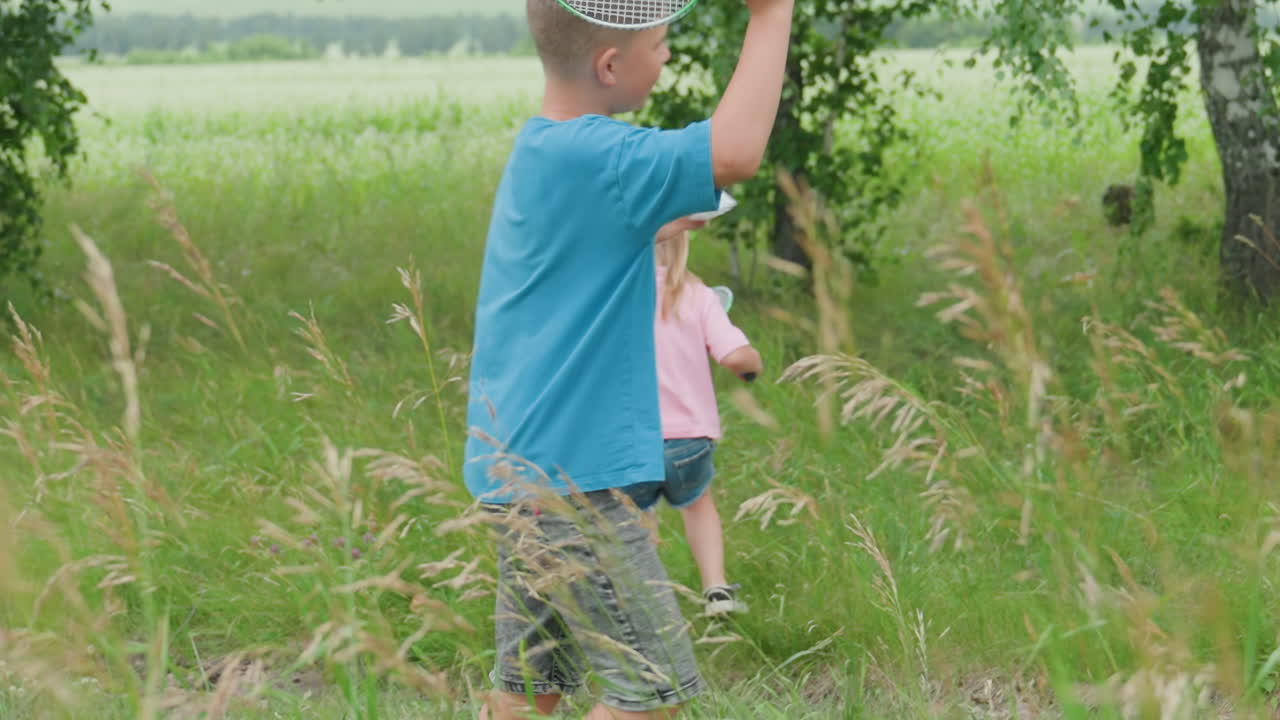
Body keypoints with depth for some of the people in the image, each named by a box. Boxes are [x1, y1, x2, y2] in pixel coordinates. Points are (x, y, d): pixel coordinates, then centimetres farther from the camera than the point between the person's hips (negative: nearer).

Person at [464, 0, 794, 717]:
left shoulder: (537, 151, 12)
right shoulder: (587, 155, -20)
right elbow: (736, 150, -32)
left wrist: (653, 233, 20)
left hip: (522, 470, 10)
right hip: (569, 476, -10)